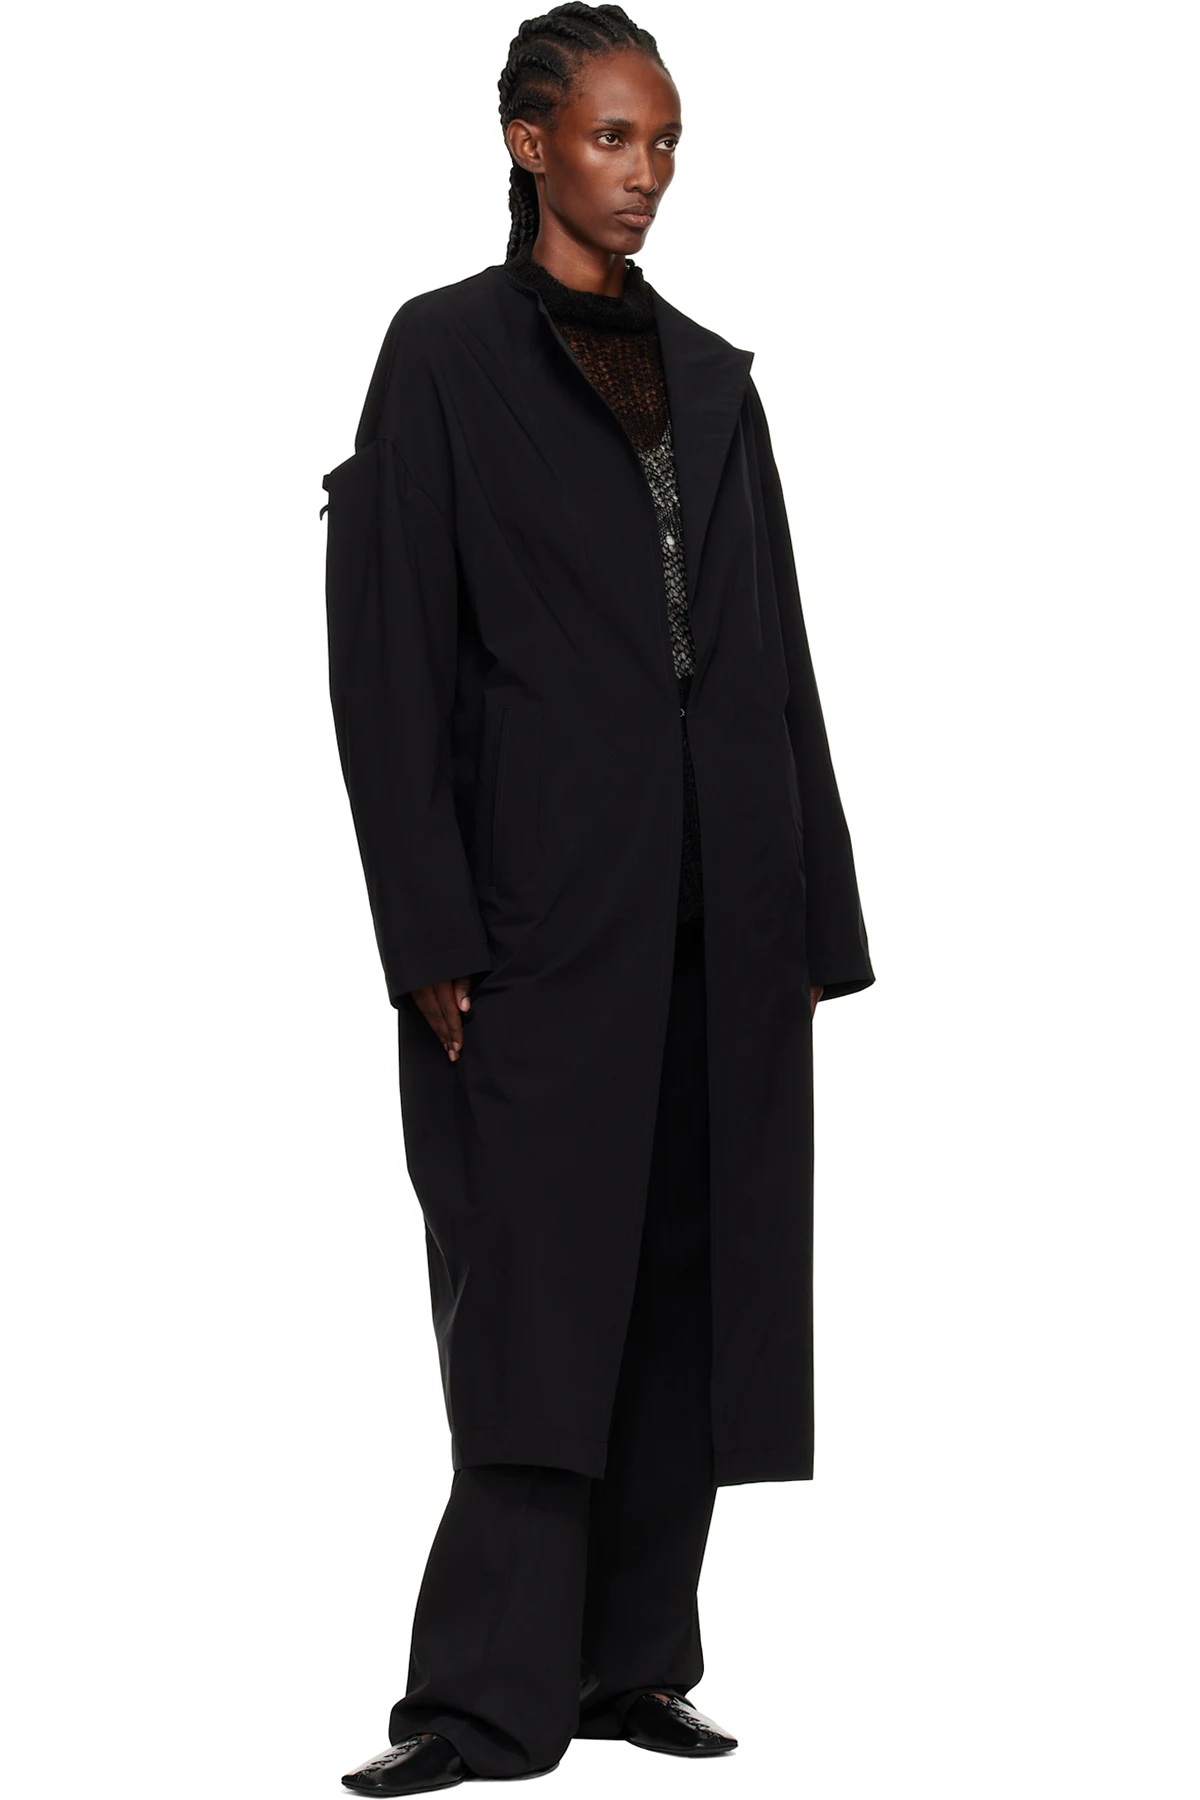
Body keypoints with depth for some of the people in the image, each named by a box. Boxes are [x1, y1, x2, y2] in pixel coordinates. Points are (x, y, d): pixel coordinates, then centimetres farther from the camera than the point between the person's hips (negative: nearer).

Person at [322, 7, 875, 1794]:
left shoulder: (711, 377, 15)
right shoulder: (447, 353, -1)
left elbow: (776, 654, 15)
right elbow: (388, 655, -7)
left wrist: (816, 914, 10)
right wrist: (431, 935, -13)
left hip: (722, 912, 5)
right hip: (546, 899, -5)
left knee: (687, 1281, 7)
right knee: (541, 1287, -6)